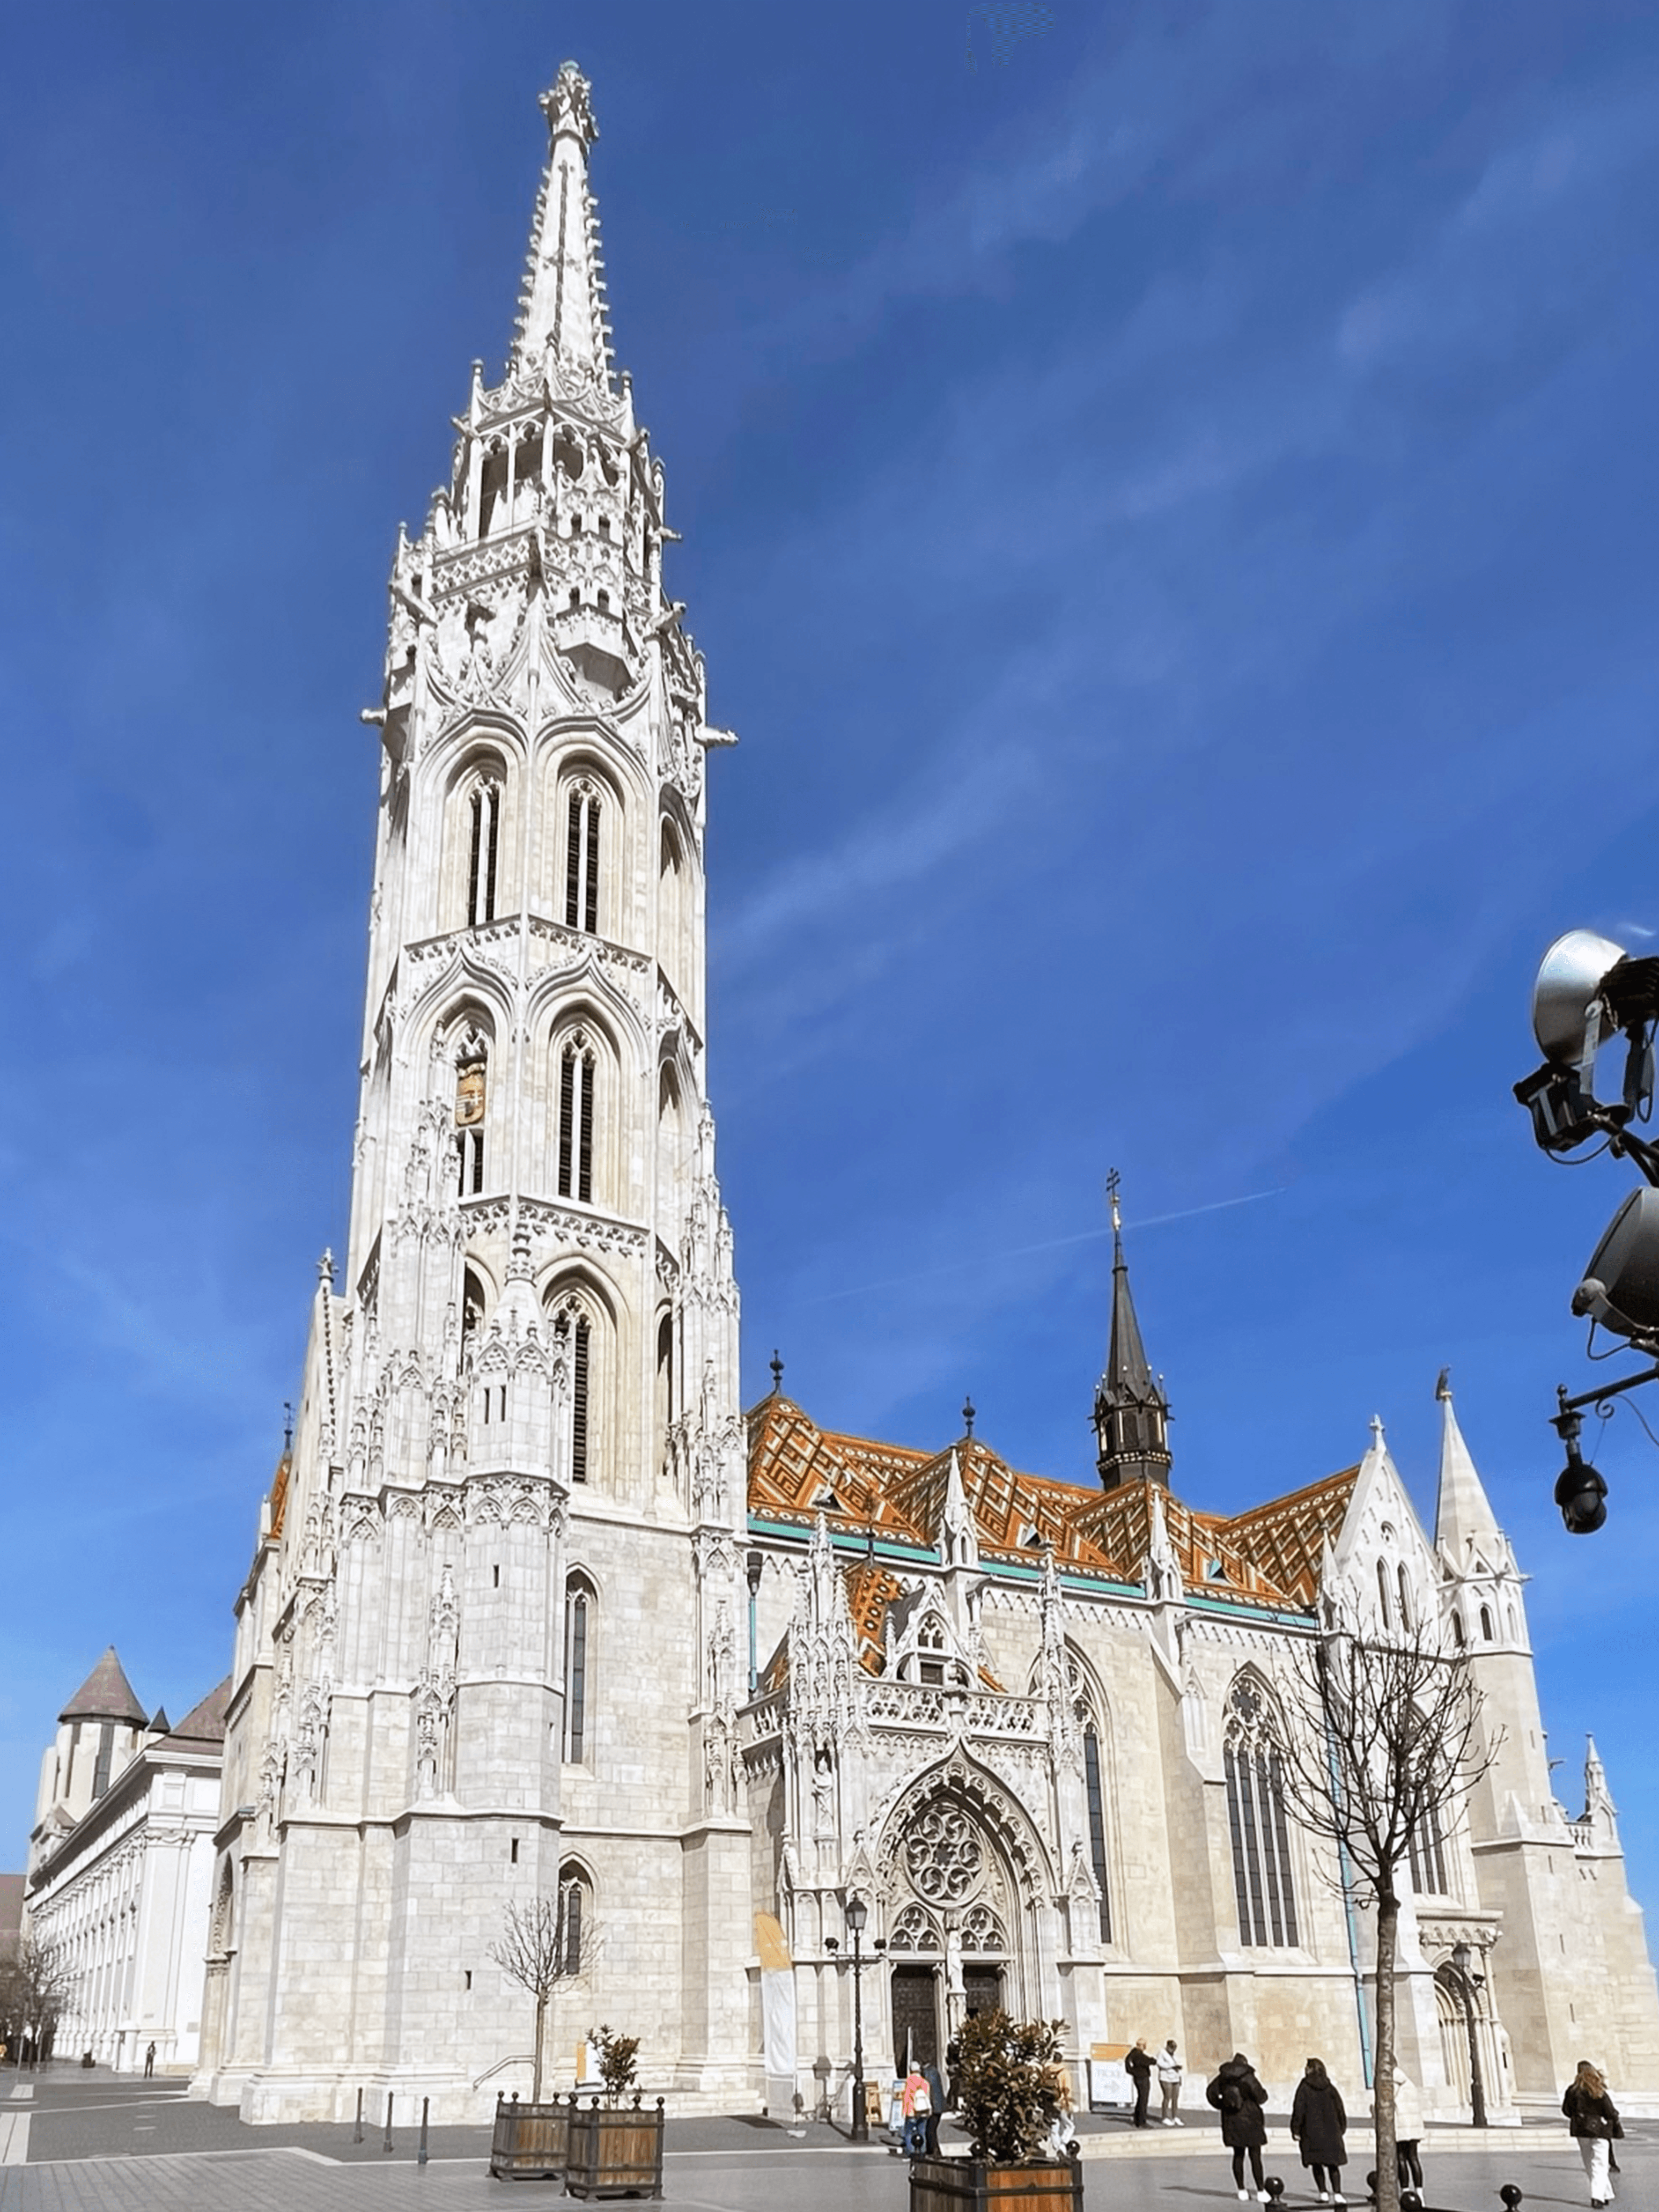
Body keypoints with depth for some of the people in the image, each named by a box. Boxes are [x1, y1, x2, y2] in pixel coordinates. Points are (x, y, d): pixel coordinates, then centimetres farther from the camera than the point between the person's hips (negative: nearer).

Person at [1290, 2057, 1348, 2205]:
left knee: (1317, 2164, 7)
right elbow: (1340, 2110, 8)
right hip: (1331, 2132, 3)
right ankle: (1337, 2193, -4)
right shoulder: (1330, 2087, 6)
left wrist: (1296, 2130, -1)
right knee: (1333, 2164, 7)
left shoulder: (1304, 2088, -4)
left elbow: (1299, 2110, -7)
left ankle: (1324, 2193, 1)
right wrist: (1341, 2130, 17)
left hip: (1312, 2133, -3)